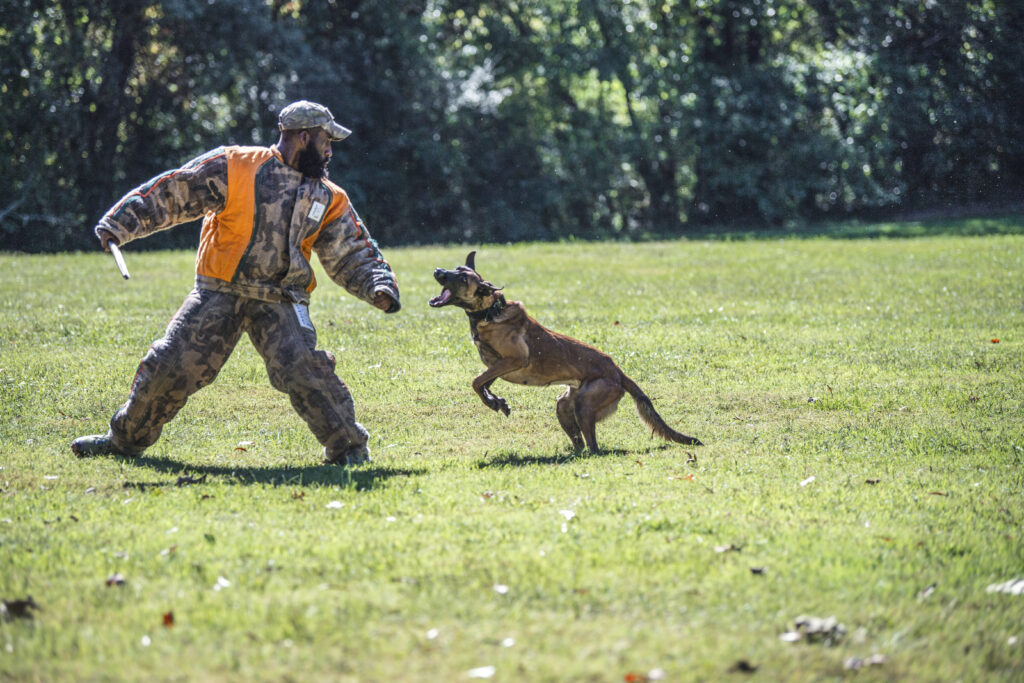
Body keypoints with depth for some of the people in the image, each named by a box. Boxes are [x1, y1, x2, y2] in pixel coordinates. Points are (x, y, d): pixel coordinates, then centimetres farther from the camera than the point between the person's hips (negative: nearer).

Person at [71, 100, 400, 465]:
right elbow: (172, 192, -3)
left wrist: (379, 287, -7)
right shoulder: (234, 166, -2)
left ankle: (348, 448, -8)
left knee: (302, 369, -21)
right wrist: (119, 223, -10)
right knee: (170, 365, -5)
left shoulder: (330, 199, 11)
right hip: (219, 293, -1)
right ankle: (126, 438, 17)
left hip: (280, 301, 1)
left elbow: (354, 255, 13)